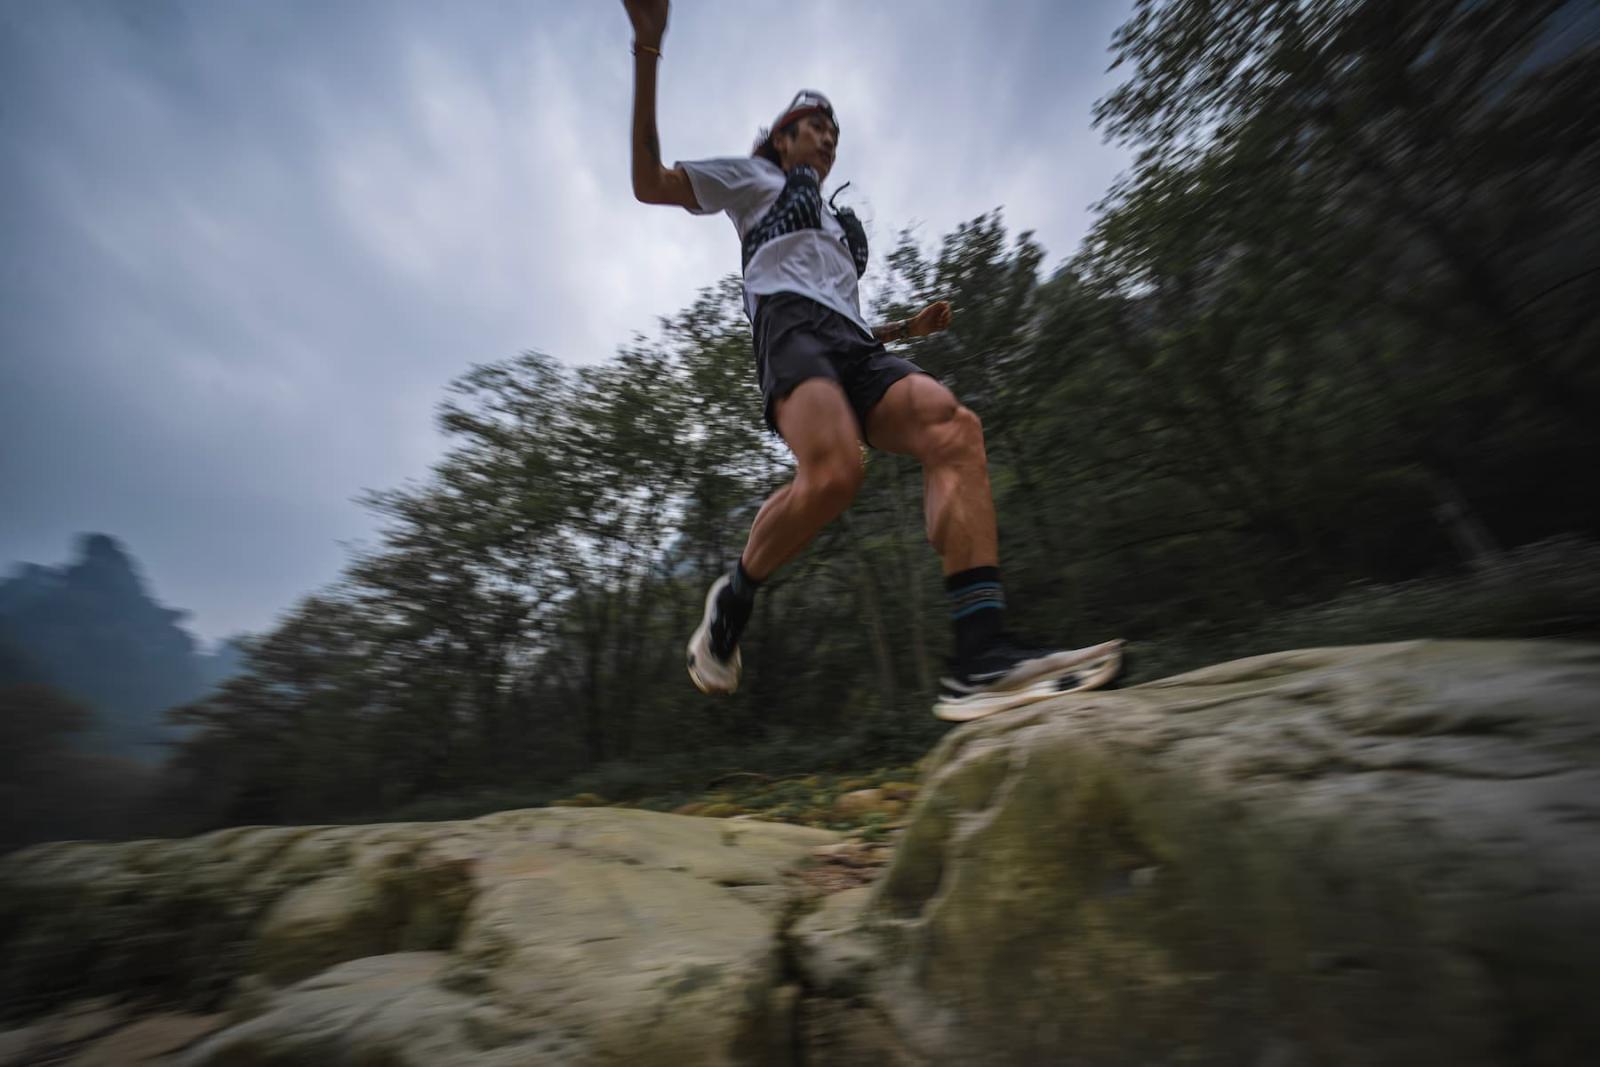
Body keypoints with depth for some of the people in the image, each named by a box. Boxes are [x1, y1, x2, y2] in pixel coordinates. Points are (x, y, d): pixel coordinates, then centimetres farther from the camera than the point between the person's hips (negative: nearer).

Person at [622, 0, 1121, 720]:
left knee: (954, 429, -25)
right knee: (833, 473, -36)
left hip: (853, 346, 6)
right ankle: (731, 603, -12)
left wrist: (907, 328, 25)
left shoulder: (839, 226, 42)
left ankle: (981, 661, -35)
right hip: (789, 323, -5)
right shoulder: (754, 176, 27)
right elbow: (649, 184, 15)